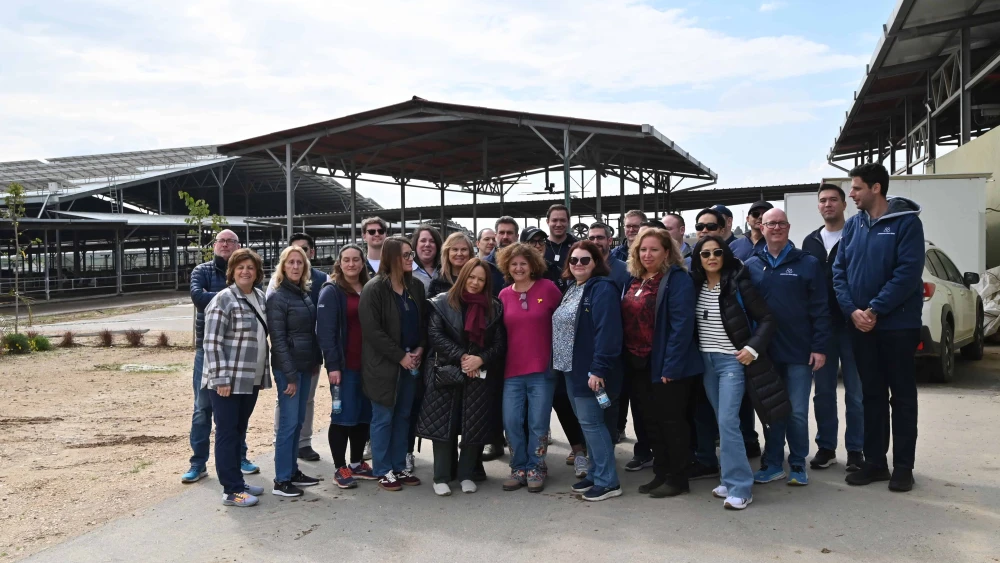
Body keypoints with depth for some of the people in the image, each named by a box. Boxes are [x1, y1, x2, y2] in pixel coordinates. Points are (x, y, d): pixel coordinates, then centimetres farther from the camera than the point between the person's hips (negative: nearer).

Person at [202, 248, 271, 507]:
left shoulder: (260, 297, 11)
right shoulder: (224, 299, -13)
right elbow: (212, 342, -16)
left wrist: (264, 373, 17)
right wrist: (220, 378, -20)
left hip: (251, 379, 8)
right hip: (228, 380, -7)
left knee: (240, 431, 15)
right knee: (227, 432, 0)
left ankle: (237, 481, 26)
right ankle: (231, 490, 5)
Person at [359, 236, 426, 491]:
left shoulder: (416, 286, 8)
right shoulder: (374, 289, -11)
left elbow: (423, 322, 14)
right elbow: (372, 330, -16)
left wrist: (420, 349, -3)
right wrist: (400, 356, -15)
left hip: (411, 363, 6)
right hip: (383, 364, -6)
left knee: (403, 416, 13)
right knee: (383, 418, 3)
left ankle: (399, 467, 24)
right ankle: (383, 471, 15)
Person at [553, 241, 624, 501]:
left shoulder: (603, 289, -15)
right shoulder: (572, 289, 15)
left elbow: (607, 332, -23)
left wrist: (599, 369, -27)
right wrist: (561, 363, 15)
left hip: (591, 370, -9)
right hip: (572, 368, 9)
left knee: (590, 422, -5)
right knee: (588, 422, 15)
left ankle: (608, 481, 5)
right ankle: (595, 474, 25)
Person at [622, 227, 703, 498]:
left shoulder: (677, 279, -12)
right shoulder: (634, 280, 11)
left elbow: (682, 324, -19)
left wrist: (671, 365, -22)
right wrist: (628, 358, 9)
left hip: (667, 365, -8)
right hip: (640, 364, 8)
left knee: (672, 421, 3)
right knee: (652, 421, 15)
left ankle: (677, 478, 15)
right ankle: (661, 473, 27)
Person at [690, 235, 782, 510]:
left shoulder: (738, 283, -9)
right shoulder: (696, 286, 4)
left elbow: (766, 318, -8)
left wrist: (753, 348, -19)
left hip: (732, 360, -5)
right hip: (706, 361, 5)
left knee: (728, 422, -11)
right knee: (722, 423, 10)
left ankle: (740, 487, -4)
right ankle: (732, 480, 19)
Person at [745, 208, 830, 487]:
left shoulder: (808, 263, 0)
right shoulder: (751, 266, 6)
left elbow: (820, 309, -3)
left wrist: (819, 347, -9)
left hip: (799, 351, -2)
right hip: (765, 351, 2)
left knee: (797, 412, 3)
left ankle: (798, 465, 19)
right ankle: (773, 464, 22)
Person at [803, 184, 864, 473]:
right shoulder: (810, 241, 12)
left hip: (851, 324, -3)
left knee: (855, 392, 3)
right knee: (823, 391, 9)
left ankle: (855, 450, 12)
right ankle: (826, 447, 18)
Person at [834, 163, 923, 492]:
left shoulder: (906, 222, -7)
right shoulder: (852, 226, 8)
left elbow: (908, 272, -16)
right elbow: (839, 271, 4)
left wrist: (875, 310, -19)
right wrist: (852, 310, -11)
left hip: (898, 324, -5)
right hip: (860, 325, 5)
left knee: (902, 396, 6)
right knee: (871, 395, 11)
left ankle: (903, 466, 15)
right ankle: (875, 462, 21)